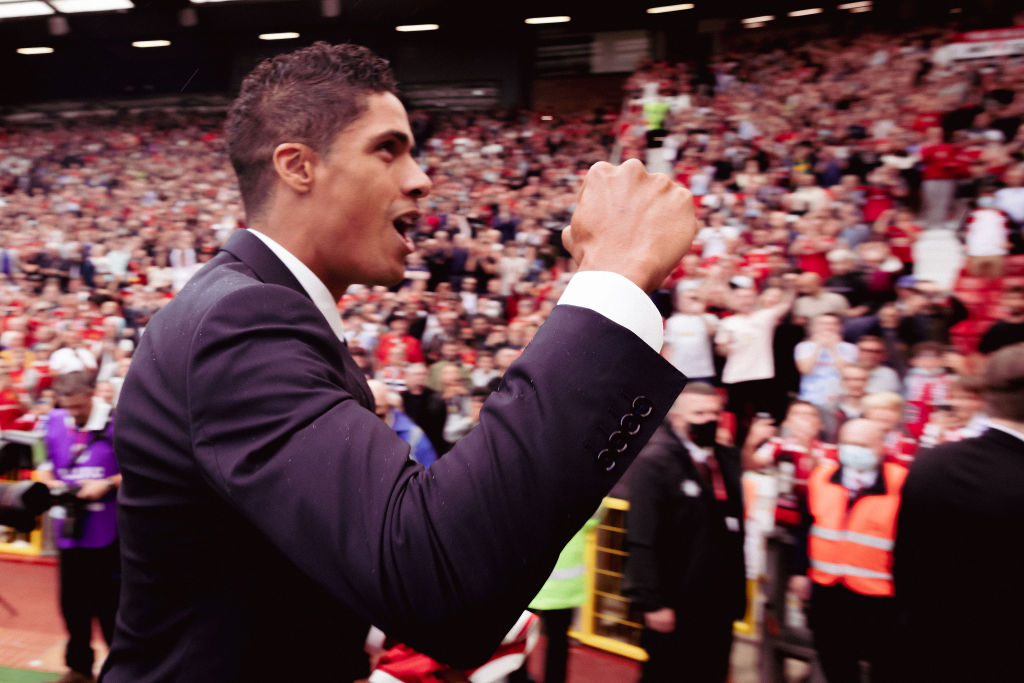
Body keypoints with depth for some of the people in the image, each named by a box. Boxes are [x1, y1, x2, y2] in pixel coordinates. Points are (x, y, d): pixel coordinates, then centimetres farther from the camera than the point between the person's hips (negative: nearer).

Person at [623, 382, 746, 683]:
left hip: (720, 605, 6)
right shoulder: (653, 461, -14)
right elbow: (641, 541, -19)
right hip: (674, 607, -6)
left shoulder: (729, 459, 7)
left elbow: (736, 530, 12)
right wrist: (652, 602, -20)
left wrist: (738, 591, 10)